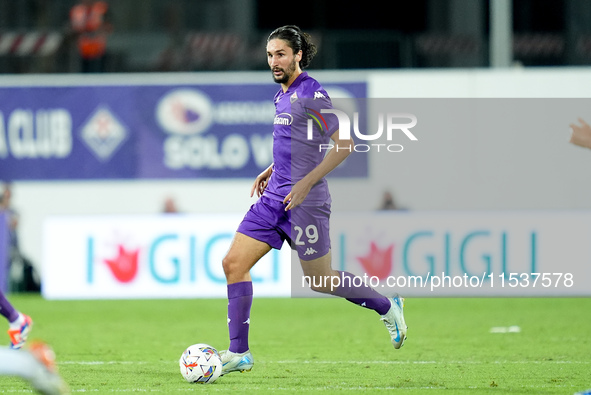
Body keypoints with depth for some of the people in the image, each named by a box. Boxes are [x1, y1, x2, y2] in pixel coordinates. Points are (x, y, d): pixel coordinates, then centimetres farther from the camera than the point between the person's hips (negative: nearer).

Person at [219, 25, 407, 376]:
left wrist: (306, 182, -22)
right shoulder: (283, 95, 13)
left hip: (305, 202, -9)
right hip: (275, 198, 9)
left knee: (320, 280, 4)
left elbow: (344, 145, -18)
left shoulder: (311, 93, -14)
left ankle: (387, 307, 27)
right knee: (234, 263, -2)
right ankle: (239, 353, 0)